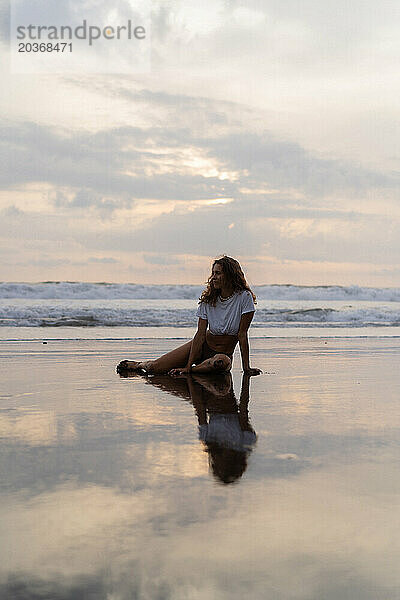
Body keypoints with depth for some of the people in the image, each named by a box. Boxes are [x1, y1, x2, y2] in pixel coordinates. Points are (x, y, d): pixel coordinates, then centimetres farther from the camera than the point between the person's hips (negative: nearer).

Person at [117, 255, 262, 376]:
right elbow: (200, 334, -10)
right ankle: (140, 364, 27)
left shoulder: (244, 297, -15)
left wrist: (246, 368, -17)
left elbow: (242, 334, -15)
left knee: (221, 362, -42)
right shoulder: (208, 299, -5)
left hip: (224, 353, -3)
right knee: (155, 368, -8)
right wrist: (188, 366, -19)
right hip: (203, 346, 3)